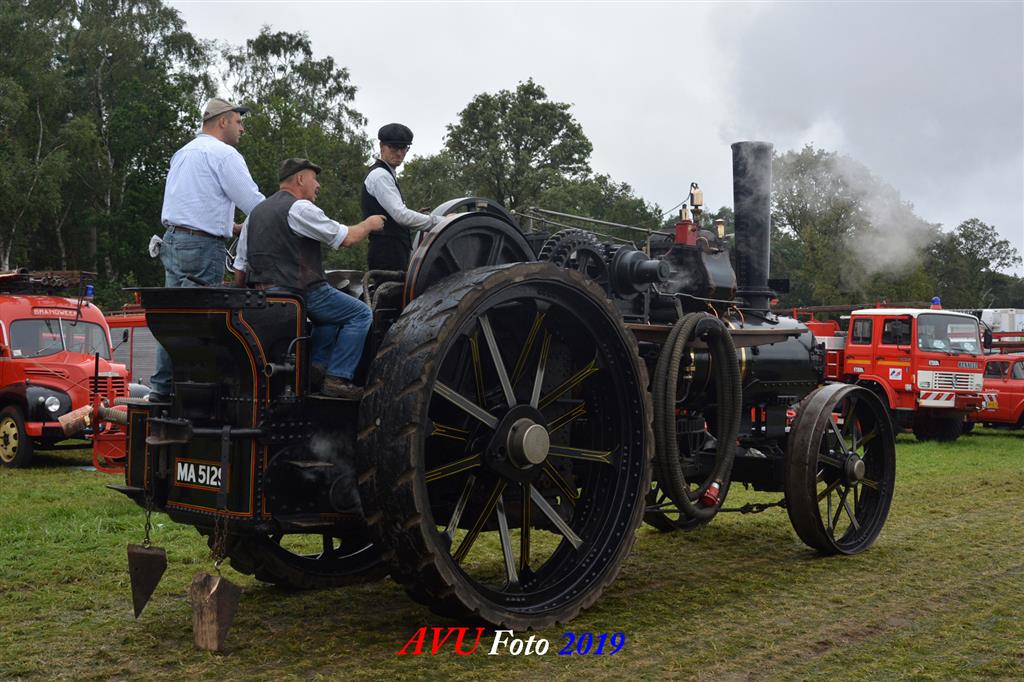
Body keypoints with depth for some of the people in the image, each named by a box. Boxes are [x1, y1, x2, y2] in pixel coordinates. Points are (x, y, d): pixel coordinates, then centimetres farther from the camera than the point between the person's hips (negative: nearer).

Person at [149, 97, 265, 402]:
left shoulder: (183, 152, 22)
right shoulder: (224, 154, -7)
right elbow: (253, 202, -11)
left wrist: (227, 224, 26)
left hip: (172, 239, 9)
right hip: (202, 246, -9)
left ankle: (161, 386, 10)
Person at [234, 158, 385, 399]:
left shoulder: (255, 213, 19)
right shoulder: (300, 208, -9)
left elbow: (240, 266, 19)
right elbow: (347, 238, -9)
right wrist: (369, 224, 10)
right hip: (299, 292, -9)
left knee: (332, 305, 30)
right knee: (361, 314, -1)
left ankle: (316, 363, 17)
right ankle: (336, 379, -9)